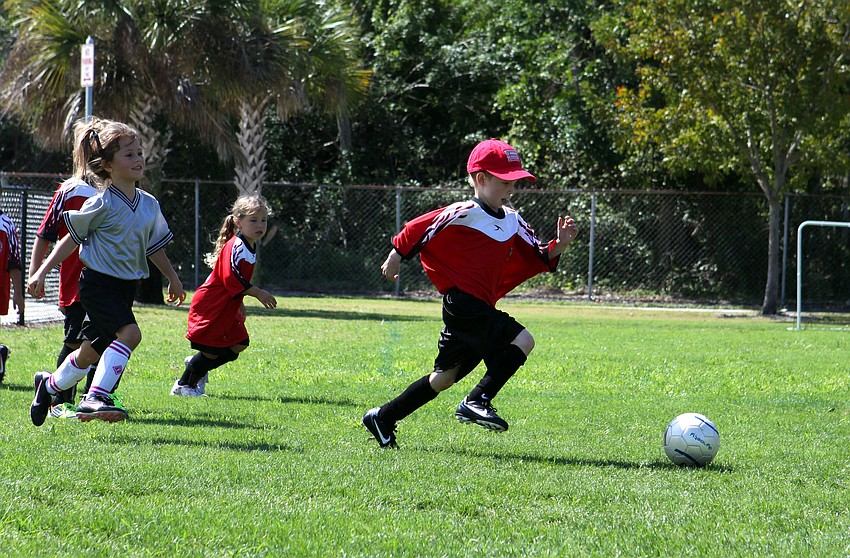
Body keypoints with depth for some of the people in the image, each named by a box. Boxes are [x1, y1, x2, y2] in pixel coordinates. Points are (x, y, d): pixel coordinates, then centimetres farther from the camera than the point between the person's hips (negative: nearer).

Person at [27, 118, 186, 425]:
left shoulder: (149, 205, 5)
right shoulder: (102, 205, -13)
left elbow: (154, 246, 20)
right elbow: (72, 239, -5)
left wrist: (173, 279, 28)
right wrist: (41, 272, -6)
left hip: (127, 284, 7)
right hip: (98, 282, -7)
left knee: (91, 352, 15)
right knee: (129, 333, -28)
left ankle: (49, 385, 40)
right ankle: (95, 398, -28)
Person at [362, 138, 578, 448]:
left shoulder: (512, 221, 12)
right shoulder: (463, 214, -12)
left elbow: (537, 259, 14)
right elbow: (417, 231, -5)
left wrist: (558, 245, -3)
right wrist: (396, 256, 2)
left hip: (480, 308, 9)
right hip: (462, 303, -9)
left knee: (445, 376, 16)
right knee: (522, 341, -21)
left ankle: (383, 419, 25)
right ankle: (477, 402, -19)